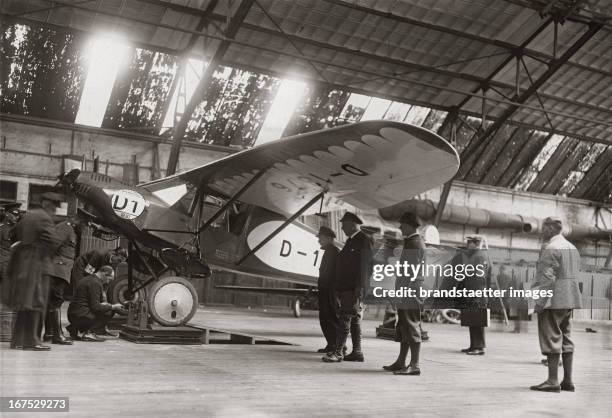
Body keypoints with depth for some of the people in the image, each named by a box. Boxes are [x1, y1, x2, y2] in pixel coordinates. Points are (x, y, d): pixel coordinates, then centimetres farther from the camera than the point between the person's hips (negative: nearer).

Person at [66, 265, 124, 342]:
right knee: (109, 312, -11)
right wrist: (113, 307, -7)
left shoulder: (88, 278, 17)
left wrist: (102, 304, 10)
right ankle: (86, 333, -10)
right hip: (80, 315, -10)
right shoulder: (95, 283, -14)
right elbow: (95, 307, -17)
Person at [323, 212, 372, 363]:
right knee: (354, 319, 10)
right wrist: (338, 288, 19)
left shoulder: (363, 240, -10)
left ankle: (338, 352, -10)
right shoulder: (350, 241, 19)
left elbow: (365, 265, -17)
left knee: (346, 319, -10)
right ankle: (357, 352, 15)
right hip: (346, 287, 9)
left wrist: (359, 287, -23)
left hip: (354, 288, -9)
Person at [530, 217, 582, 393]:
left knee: (551, 338, -5)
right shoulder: (572, 248, 17)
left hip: (553, 300, -9)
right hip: (570, 299, 9)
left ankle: (553, 381, -5)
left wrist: (539, 301, -17)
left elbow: (547, 278, -18)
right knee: (566, 338, 12)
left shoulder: (550, 248, -12)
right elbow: (576, 274, 17)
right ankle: (568, 381, 15)